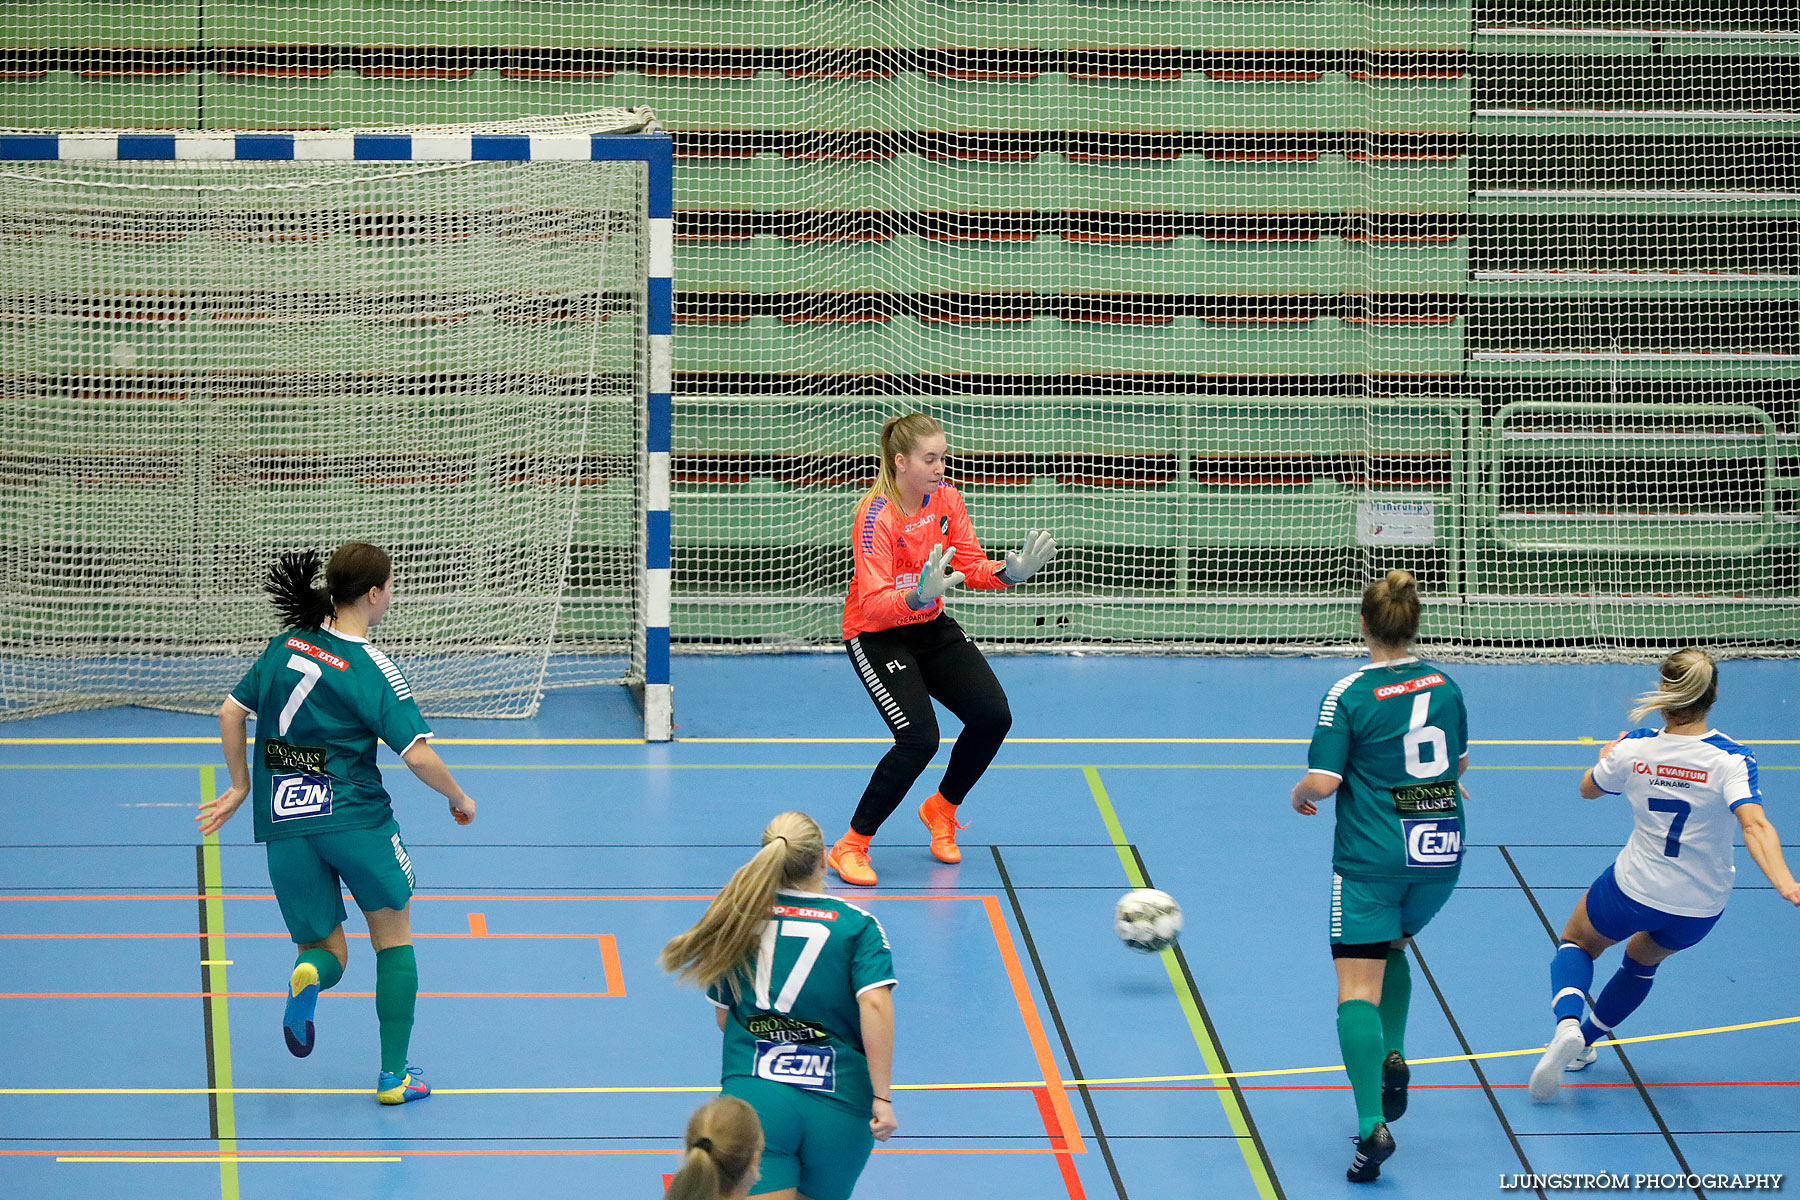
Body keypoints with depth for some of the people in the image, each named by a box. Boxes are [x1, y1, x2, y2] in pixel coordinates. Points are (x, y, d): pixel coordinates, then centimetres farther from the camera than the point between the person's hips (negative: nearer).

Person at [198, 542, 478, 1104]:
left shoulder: (285, 646, 5)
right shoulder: (372, 669, -10)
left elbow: (230, 714, 11)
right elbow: (419, 756, -15)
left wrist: (241, 786, 23)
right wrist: (460, 799, 3)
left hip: (283, 825, 4)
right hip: (355, 819, -4)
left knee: (328, 951, 14)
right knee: (394, 937, 16)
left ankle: (309, 974, -24)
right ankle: (394, 1074, 13)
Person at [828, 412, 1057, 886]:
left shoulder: (946, 499, -7)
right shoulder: (875, 518, -26)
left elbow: (972, 567, -4)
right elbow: (874, 603, -33)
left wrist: (1011, 571, -23)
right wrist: (919, 595, -51)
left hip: (931, 626, 7)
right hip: (877, 636, -7)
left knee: (993, 717, -6)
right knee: (919, 739, -22)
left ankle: (942, 808, 24)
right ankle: (850, 847, -7)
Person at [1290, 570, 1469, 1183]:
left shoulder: (1349, 696, -11)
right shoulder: (1445, 687, 5)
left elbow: (1322, 782, -15)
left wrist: (1300, 794, 7)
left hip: (1371, 859, -5)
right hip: (1441, 855, 5)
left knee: (1358, 990, -6)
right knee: (1390, 946, 31)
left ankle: (1373, 1125, -21)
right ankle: (1393, 1057, 13)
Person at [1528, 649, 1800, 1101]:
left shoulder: (1632, 749, -14)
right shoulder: (1730, 759, -20)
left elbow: (1589, 789, 7)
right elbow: (1755, 826, -35)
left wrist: (1607, 755, 28)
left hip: (1635, 890, -1)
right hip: (1701, 905, 1)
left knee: (1578, 942, 27)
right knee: (1643, 959, 33)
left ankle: (1568, 1023, -3)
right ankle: (1585, 1042, 45)